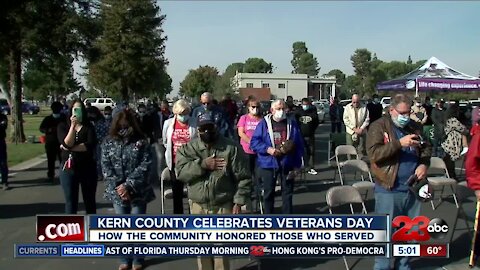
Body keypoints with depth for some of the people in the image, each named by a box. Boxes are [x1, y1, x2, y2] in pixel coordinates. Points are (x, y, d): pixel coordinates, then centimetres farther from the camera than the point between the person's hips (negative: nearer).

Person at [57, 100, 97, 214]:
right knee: (71, 201, 6)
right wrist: (73, 125, -18)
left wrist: (70, 148, -16)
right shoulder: (63, 126, 1)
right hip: (69, 168, 0)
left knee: (90, 200, 12)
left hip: (88, 168, 0)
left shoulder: (89, 127, 0)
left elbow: (90, 145, -16)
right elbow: (67, 144, -15)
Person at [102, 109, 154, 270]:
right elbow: (106, 166, -2)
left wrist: (128, 185, -18)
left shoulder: (141, 141, -7)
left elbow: (145, 165, -12)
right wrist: (117, 187, -13)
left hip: (138, 191, -2)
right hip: (117, 191, 2)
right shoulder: (109, 142, 1)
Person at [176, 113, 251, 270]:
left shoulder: (232, 148, -7)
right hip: (198, 206, 3)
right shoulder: (188, 148, 0)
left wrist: (238, 202, -11)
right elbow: (180, 172, -14)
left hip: (223, 205, -3)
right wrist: (202, 164, -21)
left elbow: (243, 178, -7)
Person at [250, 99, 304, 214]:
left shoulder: (292, 123, 3)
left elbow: (299, 145, 4)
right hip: (268, 164, -1)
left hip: (287, 165, 1)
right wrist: (267, 149, -19)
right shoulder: (264, 123, -2)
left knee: (287, 193, 10)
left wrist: (297, 165, -1)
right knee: (268, 193, 11)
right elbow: (254, 141, -4)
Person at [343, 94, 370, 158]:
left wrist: (361, 128, -10)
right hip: (350, 131, 0)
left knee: (361, 150, 3)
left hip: (361, 132, 0)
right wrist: (354, 128, -10)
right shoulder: (347, 107, 2)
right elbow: (345, 119, -3)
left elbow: (367, 119, 2)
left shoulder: (364, 108, 2)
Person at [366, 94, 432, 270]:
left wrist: (424, 164, -2)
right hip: (389, 190, -6)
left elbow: (426, 148, 18)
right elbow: (374, 153, -19)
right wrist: (399, 143, -25)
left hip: (413, 188, 6)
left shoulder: (414, 127, 10)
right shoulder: (378, 127, -7)